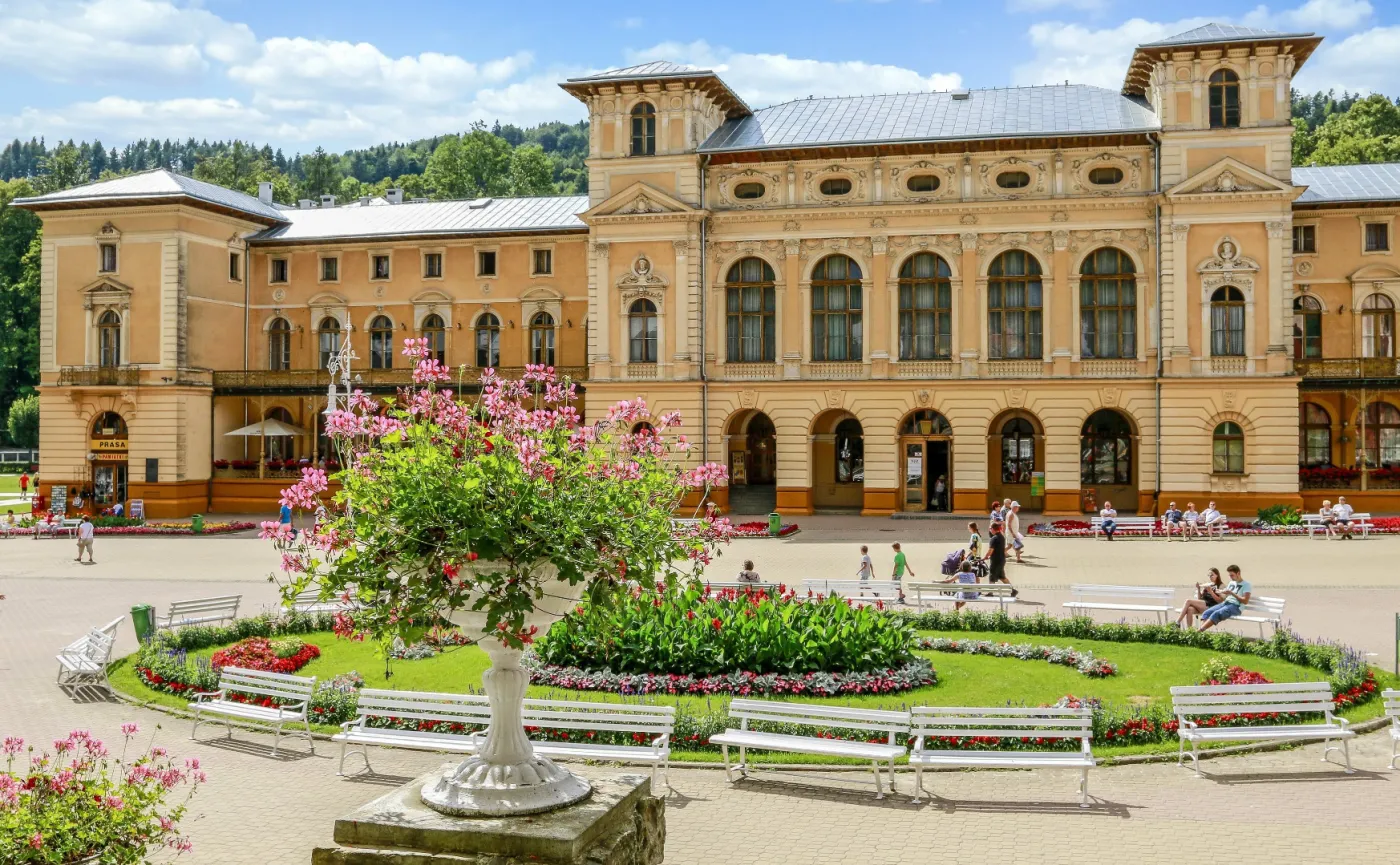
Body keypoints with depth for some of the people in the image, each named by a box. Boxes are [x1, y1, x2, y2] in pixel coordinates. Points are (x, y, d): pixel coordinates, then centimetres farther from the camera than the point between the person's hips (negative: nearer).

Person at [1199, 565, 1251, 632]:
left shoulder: (1246, 584, 1)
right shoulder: (1231, 583, 24)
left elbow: (1245, 601, -9)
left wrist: (1232, 593, -14)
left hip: (1235, 606, -7)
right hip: (1225, 603, 7)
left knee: (1216, 614, -32)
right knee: (1206, 613, -18)